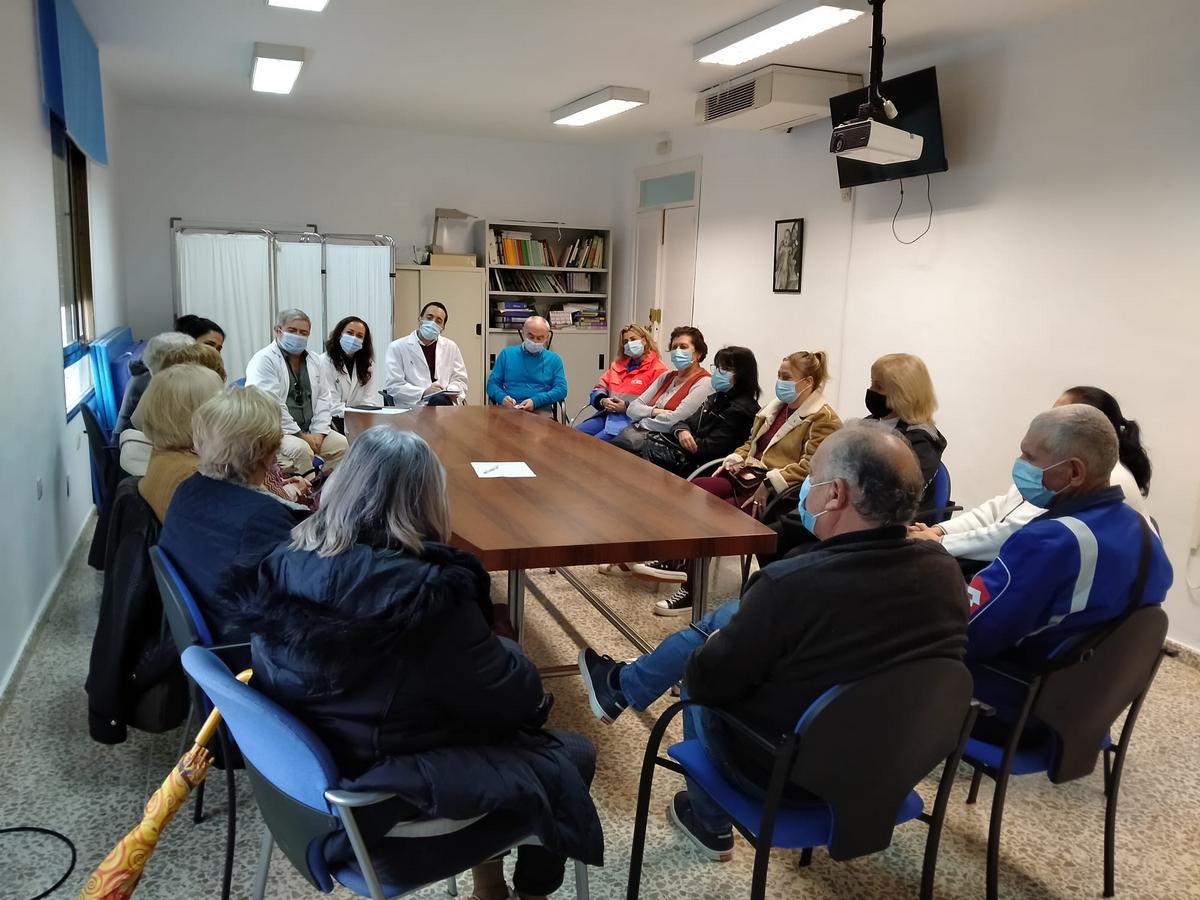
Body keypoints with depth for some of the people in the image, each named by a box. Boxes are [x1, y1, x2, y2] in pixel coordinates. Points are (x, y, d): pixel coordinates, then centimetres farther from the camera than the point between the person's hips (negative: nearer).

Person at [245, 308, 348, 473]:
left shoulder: (314, 362, 15)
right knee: (300, 449, -32)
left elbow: (324, 398, 12)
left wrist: (318, 433, -4)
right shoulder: (263, 360, -7)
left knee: (341, 443, -14)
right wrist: (301, 435, -16)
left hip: (309, 431, 6)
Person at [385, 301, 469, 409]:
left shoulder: (451, 347, 18)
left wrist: (453, 392, -6)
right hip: (412, 407, -4)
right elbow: (393, 386, -2)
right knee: (439, 401, -36)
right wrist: (424, 392, -15)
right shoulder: (397, 347, 6)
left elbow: (460, 379, 19)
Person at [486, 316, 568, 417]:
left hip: (540, 409, 0)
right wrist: (502, 397, -10)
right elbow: (492, 383, 14)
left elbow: (561, 389, 4)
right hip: (508, 407, 0)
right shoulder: (506, 354, 17)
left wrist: (536, 401, -13)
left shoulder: (554, 359, 15)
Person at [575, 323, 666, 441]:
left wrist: (627, 407, -19)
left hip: (631, 419, -7)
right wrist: (603, 400, -4)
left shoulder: (658, 369, -2)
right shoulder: (618, 364, 21)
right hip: (607, 414, 7)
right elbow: (600, 387, 20)